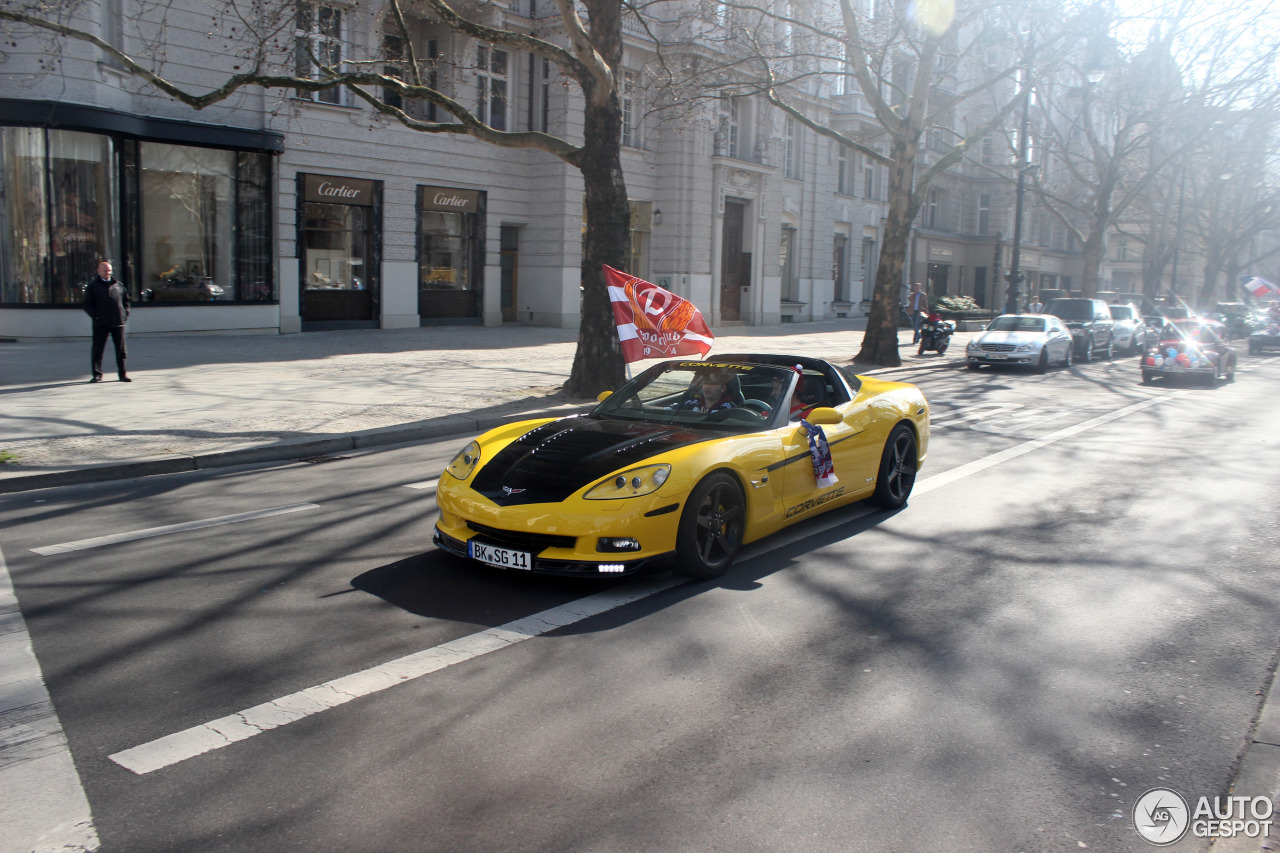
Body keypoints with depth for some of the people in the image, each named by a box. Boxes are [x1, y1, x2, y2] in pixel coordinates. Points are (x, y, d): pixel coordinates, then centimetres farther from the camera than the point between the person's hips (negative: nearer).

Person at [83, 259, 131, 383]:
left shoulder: (118, 285, 13)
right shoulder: (92, 286, 5)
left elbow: (126, 300, 19)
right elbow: (87, 304, 2)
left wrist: (126, 314, 6)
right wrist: (95, 316, -10)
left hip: (118, 322, 2)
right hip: (100, 324, -2)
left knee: (121, 349, 4)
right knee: (97, 349, 1)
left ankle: (122, 374, 11)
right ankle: (97, 374, 8)